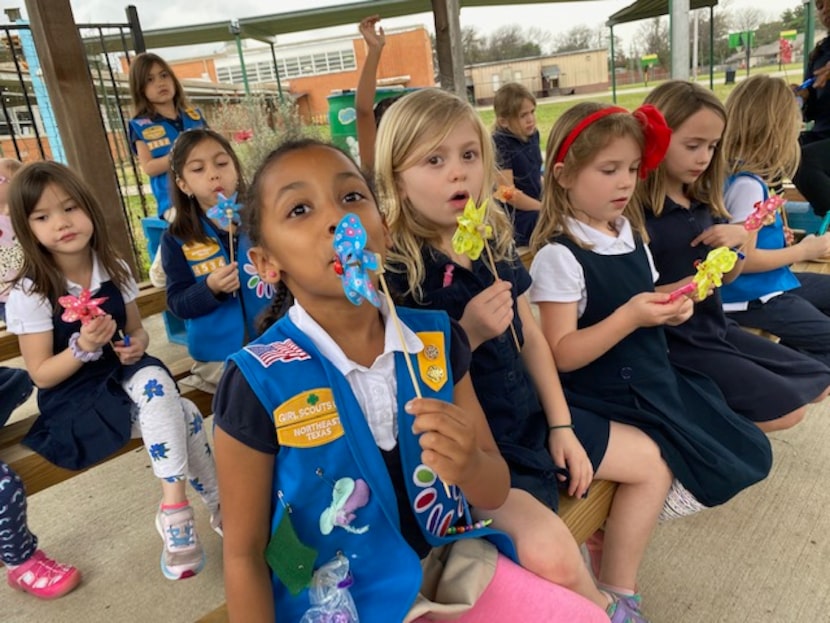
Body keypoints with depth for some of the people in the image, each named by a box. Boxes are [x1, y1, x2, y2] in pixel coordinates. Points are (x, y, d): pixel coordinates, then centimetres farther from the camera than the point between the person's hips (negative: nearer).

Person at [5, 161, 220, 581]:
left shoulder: (113, 270, -2)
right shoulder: (29, 294, -13)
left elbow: (136, 329, 10)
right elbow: (41, 375, -10)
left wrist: (137, 346, -14)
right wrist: (82, 347, -28)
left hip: (123, 376, 4)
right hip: (71, 396, -4)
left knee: (155, 381, -30)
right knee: (177, 413, -27)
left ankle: (176, 510, -15)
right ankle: (218, 507, -10)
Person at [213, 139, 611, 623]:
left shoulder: (436, 338, -9)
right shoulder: (259, 383, -19)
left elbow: (496, 492, -2)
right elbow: (244, 554, -8)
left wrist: (469, 464, -23)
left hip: (453, 568, 4)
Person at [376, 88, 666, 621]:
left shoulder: (494, 241, 2)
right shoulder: (390, 267, -20)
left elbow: (530, 337, 7)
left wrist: (561, 425, 5)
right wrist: (468, 333, -29)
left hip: (528, 413, 8)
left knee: (651, 462, 15)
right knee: (549, 554, -27)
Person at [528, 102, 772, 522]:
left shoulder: (629, 232, 5)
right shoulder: (558, 254, -20)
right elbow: (562, 355, -22)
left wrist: (670, 308, -2)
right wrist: (629, 317, -31)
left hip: (659, 377, 9)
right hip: (609, 400, -9)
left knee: (750, 452, 13)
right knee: (713, 472, -8)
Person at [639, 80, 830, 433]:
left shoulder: (704, 202, 5)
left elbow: (727, 277, 13)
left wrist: (741, 238, -6)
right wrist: (686, 288, -30)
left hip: (716, 327, 8)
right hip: (674, 343, -8)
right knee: (785, 407, -10)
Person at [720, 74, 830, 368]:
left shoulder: (735, 172, 4)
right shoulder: (747, 184, -23)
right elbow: (742, 258, -25)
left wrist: (777, 237, 11)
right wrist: (804, 250, -13)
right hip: (751, 298, -9)